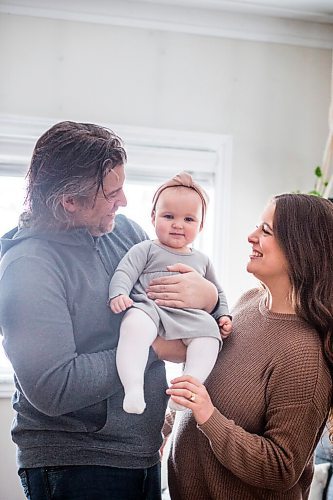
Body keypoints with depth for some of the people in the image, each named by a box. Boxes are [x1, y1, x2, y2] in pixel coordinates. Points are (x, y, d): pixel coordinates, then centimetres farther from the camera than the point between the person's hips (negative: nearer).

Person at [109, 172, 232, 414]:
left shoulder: (202, 260, 28)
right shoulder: (146, 250, 14)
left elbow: (217, 293, 36)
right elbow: (124, 273, 1)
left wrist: (223, 316, 20)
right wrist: (119, 294, -19)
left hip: (190, 317, 4)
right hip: (149, 308, -4)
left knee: (209, 332, -27)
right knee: (135, 323, -38)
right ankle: (133, 386, -45)